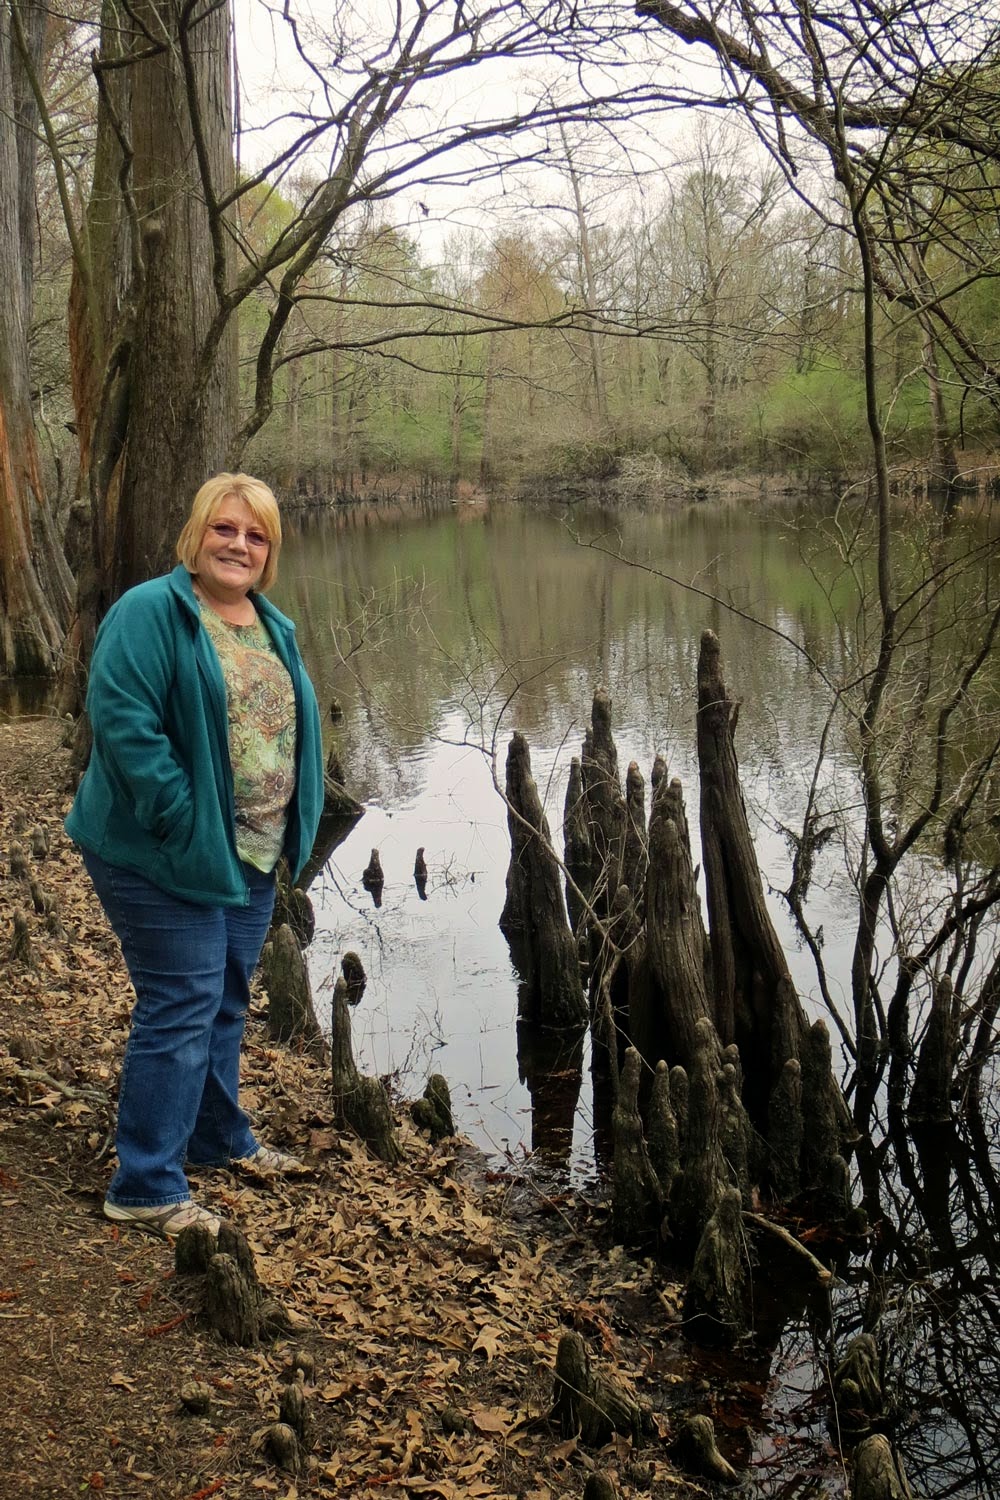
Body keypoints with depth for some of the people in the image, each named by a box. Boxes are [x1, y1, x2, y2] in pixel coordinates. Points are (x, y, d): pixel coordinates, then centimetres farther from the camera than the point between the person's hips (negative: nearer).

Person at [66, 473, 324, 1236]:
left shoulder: (276, 629, 10)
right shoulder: (149, 614, -14)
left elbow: (293, 728, 18)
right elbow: (123, 723, -22)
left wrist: (291, 828, 7)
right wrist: (186, 824, -22)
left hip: (251, 857, 8)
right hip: (166, 859, -8)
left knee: (225, 1003, 19)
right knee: (182, 1008, -6)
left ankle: (220, 1139, 37)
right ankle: (147, 1188, 5)